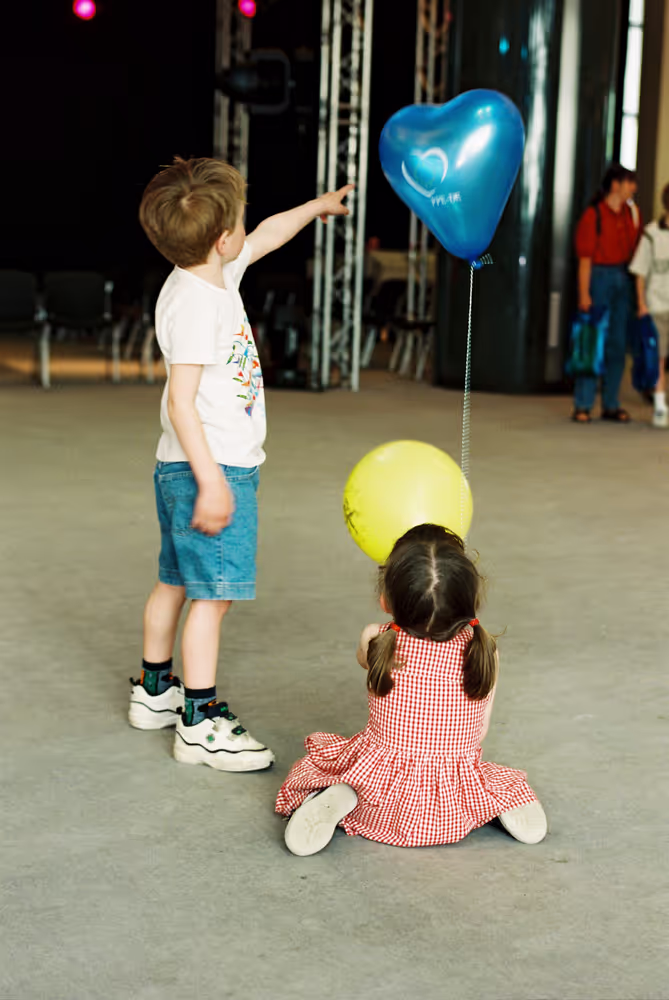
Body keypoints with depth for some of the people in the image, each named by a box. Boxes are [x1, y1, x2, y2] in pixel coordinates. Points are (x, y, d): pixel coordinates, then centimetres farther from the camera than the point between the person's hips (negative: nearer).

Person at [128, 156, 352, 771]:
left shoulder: (215, 275, 8)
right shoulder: (195, 303, -21)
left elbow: (265, 237, 29)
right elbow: (180, 401, -25)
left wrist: (317, 206, 43)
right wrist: (211, 482, -27)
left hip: (210, 467, 10)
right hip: (209, 468, -10)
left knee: (177, 581, 19)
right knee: (214, 592, -7)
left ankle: (155, 691, 32)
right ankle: (200, 722, -1)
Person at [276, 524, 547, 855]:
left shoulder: (376, 643, -13)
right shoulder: (484, 651, -12)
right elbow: (479, 731, -2)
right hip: (452, 811, 1)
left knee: (310, 766, 24)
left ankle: (333, 800, -8)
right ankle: (509, 802, 1)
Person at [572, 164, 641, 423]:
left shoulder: (632, 213, 10)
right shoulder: (593, 215, -8)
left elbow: (636, 248, 13)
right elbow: (585, 257, -11)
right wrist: (584, 293, -16)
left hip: (622, 278, 6)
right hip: (599, 277, -6)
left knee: (618, 343, 7)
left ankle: (611, 404, 15)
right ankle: (583, 405, 1)